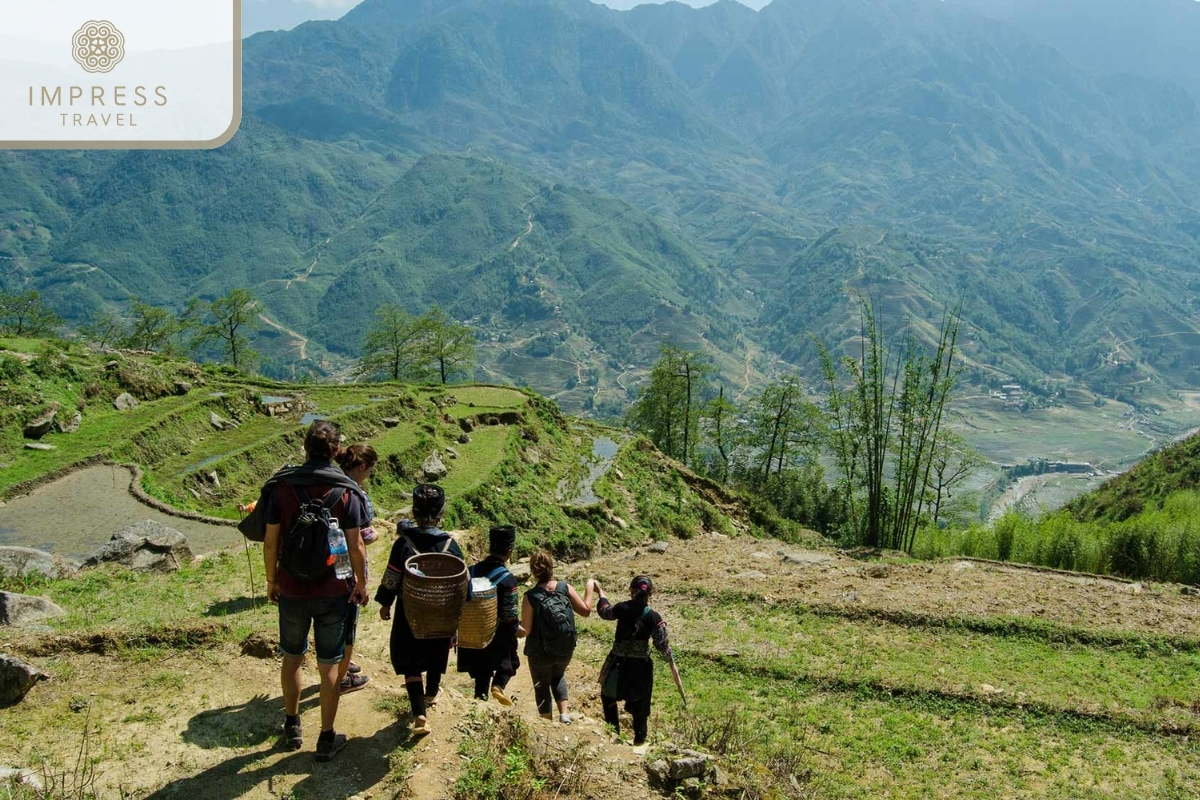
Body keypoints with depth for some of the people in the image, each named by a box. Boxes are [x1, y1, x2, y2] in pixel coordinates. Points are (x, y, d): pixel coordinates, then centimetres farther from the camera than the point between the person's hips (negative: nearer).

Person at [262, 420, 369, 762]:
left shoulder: (282, 487, -9)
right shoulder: (347, 493, -13)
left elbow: (270, 541, -5)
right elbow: (356, 547, -10)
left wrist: (271, 581, 10)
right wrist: (362, 583, 5)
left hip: (292, 590, 1)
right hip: (333, 593, -1)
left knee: (292, 657, 22)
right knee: (329, 666, 11)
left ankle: (292, 726, 36)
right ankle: (327, 739, 21)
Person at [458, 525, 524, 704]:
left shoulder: (471, 571, -3)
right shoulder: (507, 579, -19)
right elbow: (509, 613, -17)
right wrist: (516, 628, 1)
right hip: (499, 632, -5)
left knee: (482, 666, 19)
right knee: (508, 661, 16)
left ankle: (480, 696, 17)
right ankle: (498, 685, -6)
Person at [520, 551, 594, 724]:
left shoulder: (531, 596, -20)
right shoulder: (565, 588, -13)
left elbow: (526, 630, -17)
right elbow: (586, 611, -4)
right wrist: (589, 589, 11)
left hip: (540, 653, -3)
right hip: (566, 650, 3)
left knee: (542, 686, 21)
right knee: (558, 676, 32)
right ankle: (564, 713, 18)